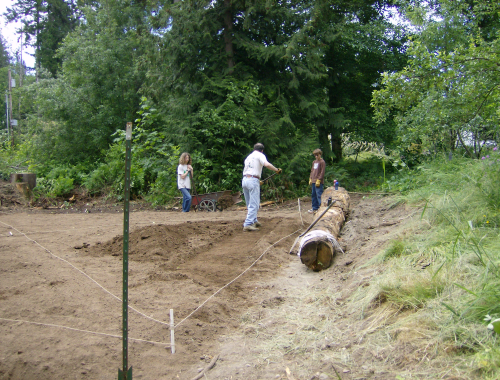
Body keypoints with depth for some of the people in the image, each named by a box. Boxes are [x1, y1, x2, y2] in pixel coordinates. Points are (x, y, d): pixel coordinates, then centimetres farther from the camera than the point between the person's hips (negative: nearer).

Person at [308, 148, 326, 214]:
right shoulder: (314, 162, 18)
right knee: (313, 195, 12)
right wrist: (310, 179, 14)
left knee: (319, 195, -10)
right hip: (313, 181, 9)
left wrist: (318, 180, -15)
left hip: (319, 182, -8)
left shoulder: (322, 162, -7)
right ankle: (315, 208, 19)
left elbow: (322, 172, -12)